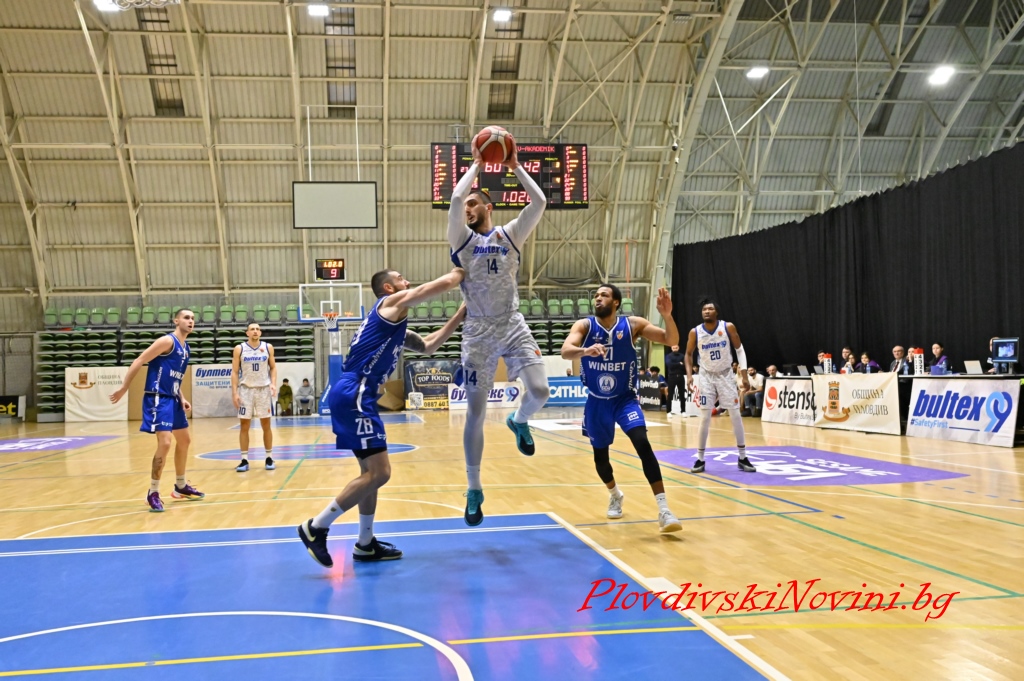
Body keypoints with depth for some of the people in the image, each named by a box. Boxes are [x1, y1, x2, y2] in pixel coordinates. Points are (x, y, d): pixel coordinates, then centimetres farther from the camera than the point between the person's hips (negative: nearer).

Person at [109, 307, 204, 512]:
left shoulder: (185, 348, 13)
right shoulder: (167, 341, -14)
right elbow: (139, 361, -17)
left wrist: (182, 398, 12)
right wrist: (124, 388, -20)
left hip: (172, 399, 10)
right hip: (158, 398, -10)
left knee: (184, 441, 18)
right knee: (165, 443, -17)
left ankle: (181, 487, 33)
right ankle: (153, 493, -5)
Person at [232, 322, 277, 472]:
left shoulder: (268, 347, 2)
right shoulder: (239, 349, -2)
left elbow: (273, 367, 8)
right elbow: (234, 372, 0)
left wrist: (273, 384, -8)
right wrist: (234, 392, -8)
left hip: (264, 389, 1)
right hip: (246, 389, -1)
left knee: (266, 425, 5)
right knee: (244, 426, 1)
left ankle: (269, 458, 13)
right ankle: (244, 460, 6)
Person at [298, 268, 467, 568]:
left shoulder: (395, 324, 27)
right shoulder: (392, 303, 0)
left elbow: (427, 346, 33)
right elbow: (445, 283, -5)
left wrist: (460, 314, 29)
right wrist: (459, 273, 17)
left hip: (354, 395, 11)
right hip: (353, 394, -11)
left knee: (373, 472, 16)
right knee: (378, 473, -12)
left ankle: (365, 544, 25)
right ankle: (316, 528, -3)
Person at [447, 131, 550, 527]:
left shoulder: (510, 235, 9)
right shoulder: (462, 239, 4)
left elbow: (539, 201, -5)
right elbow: (454, 198, -13)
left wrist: (514, 166, 1)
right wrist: (477, 164, -3)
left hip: (513, 326, 1)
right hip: (479, 332, -1)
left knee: (539, 392, -17)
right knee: (475, 412, 0)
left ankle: (519, 421, 22)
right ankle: (474, 490, 13)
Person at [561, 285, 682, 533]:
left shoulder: (633, 325, -11)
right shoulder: (584, 325, -11)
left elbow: (671, 340, -15)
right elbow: (565, 351, -29)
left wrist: (667, 315, -34)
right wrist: (585, 350, -51)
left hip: (625, 398, -2)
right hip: (597, 401, 2)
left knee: (643, 444, -24)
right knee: (600, 455, 13)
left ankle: (663, 510, -22)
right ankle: (615, 495, 45)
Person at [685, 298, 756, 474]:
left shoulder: (728, 327, -12)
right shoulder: (695, 332, -11)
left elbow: (739, 349, -1)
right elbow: (689, 354, 5)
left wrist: (744, 375, -5)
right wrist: (689, 375, -8)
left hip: (725, 375, 0)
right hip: (706, 377, 0)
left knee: (736, 415, 0)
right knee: (705, 418, -3)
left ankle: (743, 458, 11)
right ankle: (700, 459, 7)